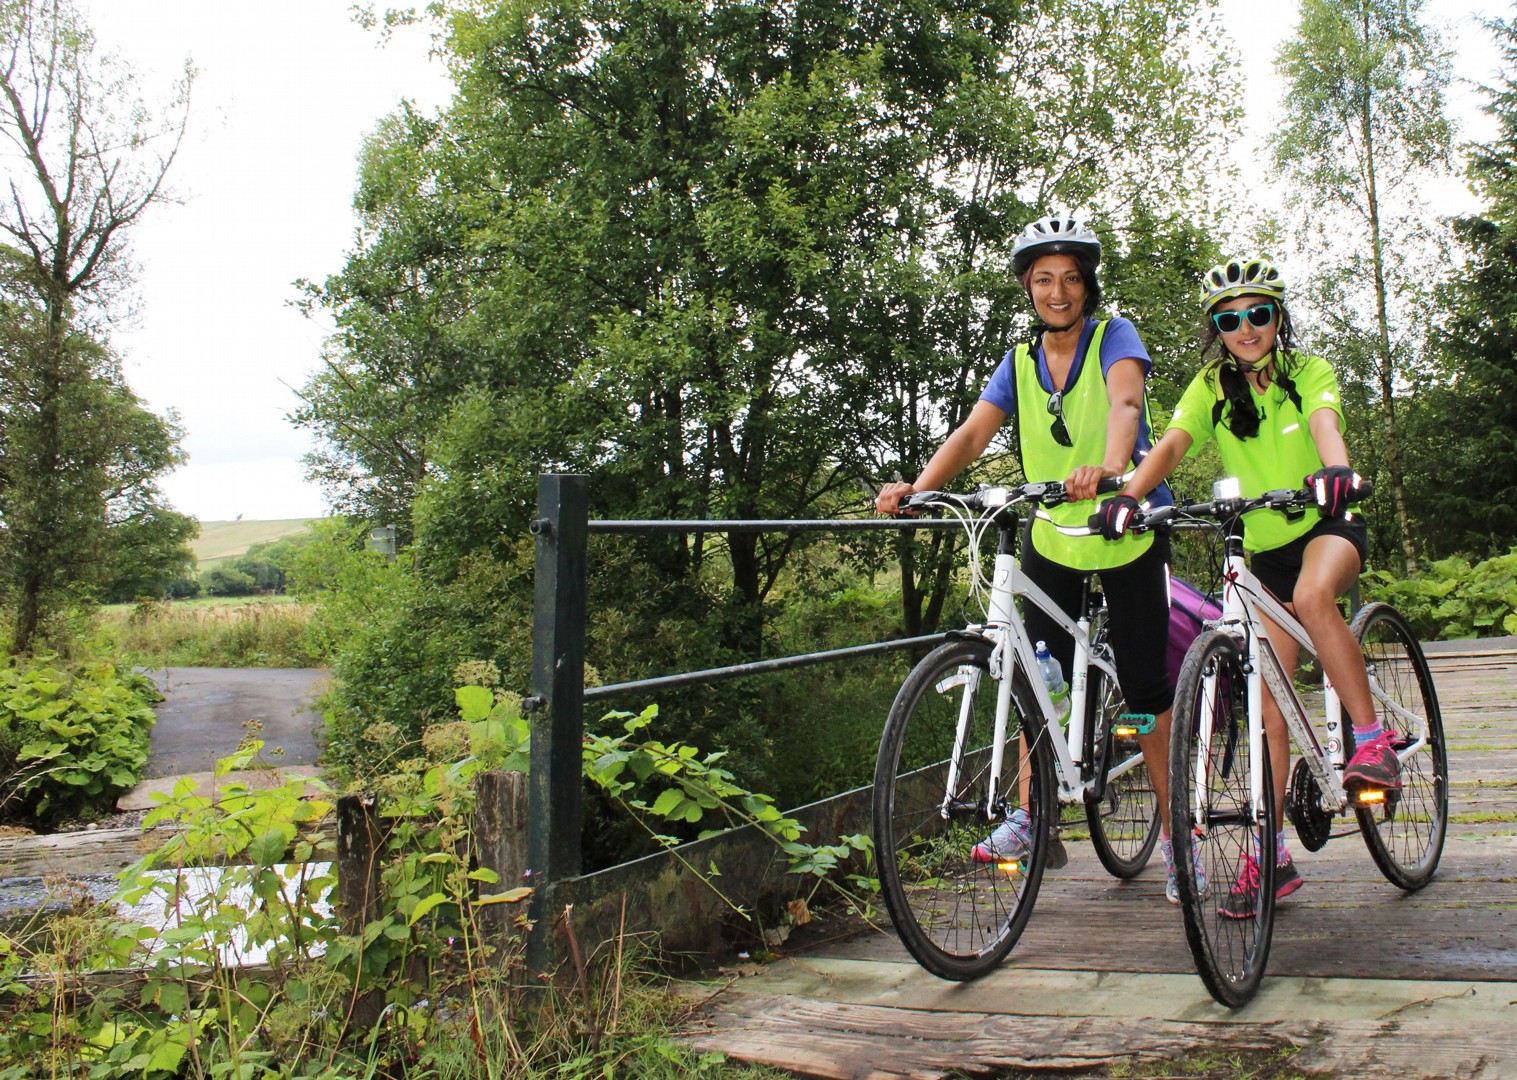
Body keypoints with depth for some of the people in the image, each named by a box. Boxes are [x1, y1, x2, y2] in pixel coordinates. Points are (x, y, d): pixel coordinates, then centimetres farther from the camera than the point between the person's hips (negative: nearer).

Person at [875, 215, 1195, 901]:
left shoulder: (1113, 336, -9)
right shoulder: (1020, 362, 3)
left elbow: (1125, 402, -30)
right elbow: (972, 433, -9)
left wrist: (1108, 465, -51)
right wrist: (917, 488, -28)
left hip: (1128, 535, -4)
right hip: (1051, 537, 4)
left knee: (1146, 688, 0)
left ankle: (1174, 835, 12)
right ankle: (1031, 817, 9)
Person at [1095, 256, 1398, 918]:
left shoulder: (1310, 373, -7)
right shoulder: (1212, 387, -3)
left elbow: (1324, 424, -28)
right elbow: (1171, 445, -19)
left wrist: (1333, 471, -52)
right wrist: (1128, 495, -39)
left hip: (1330, 525, -3)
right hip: (1266, 548, 3)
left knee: (1312, 594, -39)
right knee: (1268, 704, -3)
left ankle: (1372, 741, -25)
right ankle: (1270, 856, 3)